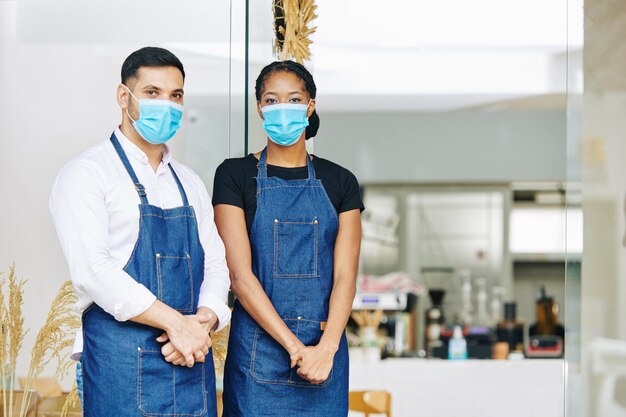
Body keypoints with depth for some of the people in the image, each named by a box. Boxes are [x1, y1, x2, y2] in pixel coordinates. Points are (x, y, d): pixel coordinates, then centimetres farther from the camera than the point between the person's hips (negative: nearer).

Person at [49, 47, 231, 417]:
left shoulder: (190, 184, 17)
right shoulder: (87, 174, -3)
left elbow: (216, 264, 13)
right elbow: (92, 268, -14)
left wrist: (204, 320, -9)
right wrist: (176, 322, -16)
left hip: (192, 355, 5)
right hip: (121, 360, -5)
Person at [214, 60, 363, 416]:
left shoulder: (340, 182, 7)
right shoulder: (236, 175, 0)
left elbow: (345, 276, -1)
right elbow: (240, 273, -9)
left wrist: (327, 347, -17)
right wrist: (294, 346, -16)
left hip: (326, 349, 2)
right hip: (259, 345, -2)